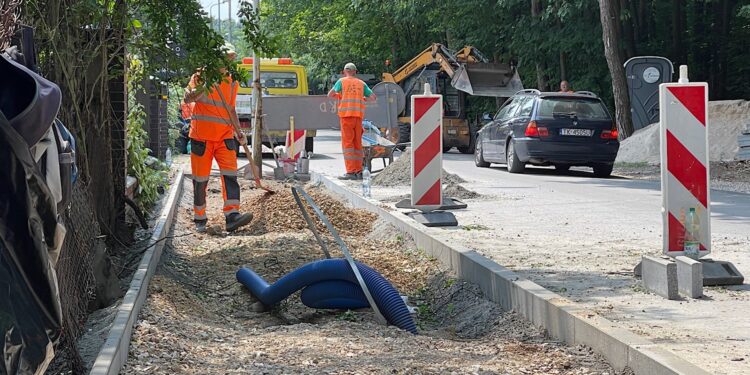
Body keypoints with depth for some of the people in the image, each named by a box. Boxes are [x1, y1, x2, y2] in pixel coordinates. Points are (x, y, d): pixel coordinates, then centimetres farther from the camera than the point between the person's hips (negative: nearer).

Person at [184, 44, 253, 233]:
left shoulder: (232, 82, 13)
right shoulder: (201, 76, -1)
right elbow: (187, 98, -14)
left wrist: (238, 133, 9)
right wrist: (203, 86, -32)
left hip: (225, 136, 4)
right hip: (201, 136, -3)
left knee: (230, 174, -13)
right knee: (200, 179, 3)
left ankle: (232, 216, -21)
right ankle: (200, 219, 14)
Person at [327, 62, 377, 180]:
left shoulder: (342, 81, 6)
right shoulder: (361, 83, 14)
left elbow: (330, 95, 14)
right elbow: (373, 97, 16)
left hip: (346, 115, -3)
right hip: (358, 116, 4)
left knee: (347, 143, -5)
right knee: (357, 143, 9)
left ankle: (350, 172, -12)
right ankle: (358, 171, 9)